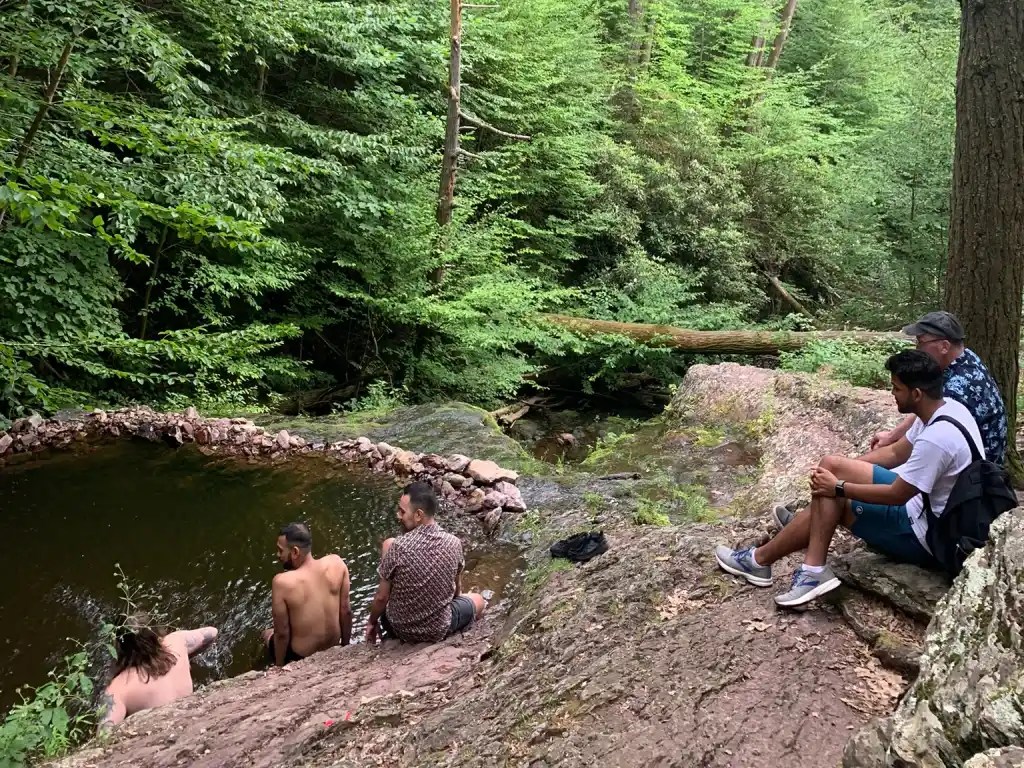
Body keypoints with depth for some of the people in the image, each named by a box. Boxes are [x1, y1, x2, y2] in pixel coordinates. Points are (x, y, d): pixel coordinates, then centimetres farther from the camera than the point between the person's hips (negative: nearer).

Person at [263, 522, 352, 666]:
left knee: (268, 634, 29)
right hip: (332, 648, 4)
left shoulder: (282, 582, -29)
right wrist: (345, 646, 9)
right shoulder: (336, 563, -18)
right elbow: (346, 611, -8)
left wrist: (279, 666, -2)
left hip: (301, 657, -4)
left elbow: (282, 633, -20)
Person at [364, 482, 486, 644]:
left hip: (399, 628, -1)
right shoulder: (453, 543, -15)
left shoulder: (397, 547, -24)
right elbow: (457, 589, 2)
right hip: (439, 630, 1)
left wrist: (372, 623, 8)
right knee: (478, 600, 31)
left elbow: (382, 597, -12)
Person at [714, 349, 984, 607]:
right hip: (932, 512, 9)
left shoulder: (936, 438, -31)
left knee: (831, 496, -8)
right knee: (832, 466, 2)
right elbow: (897, 453, 10)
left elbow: (897, 495, -25)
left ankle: (761, 559, 7)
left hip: (928, 534, -9)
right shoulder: (944, 408, 0)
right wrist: (840, 473, 2)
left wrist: (839, 487, -14)